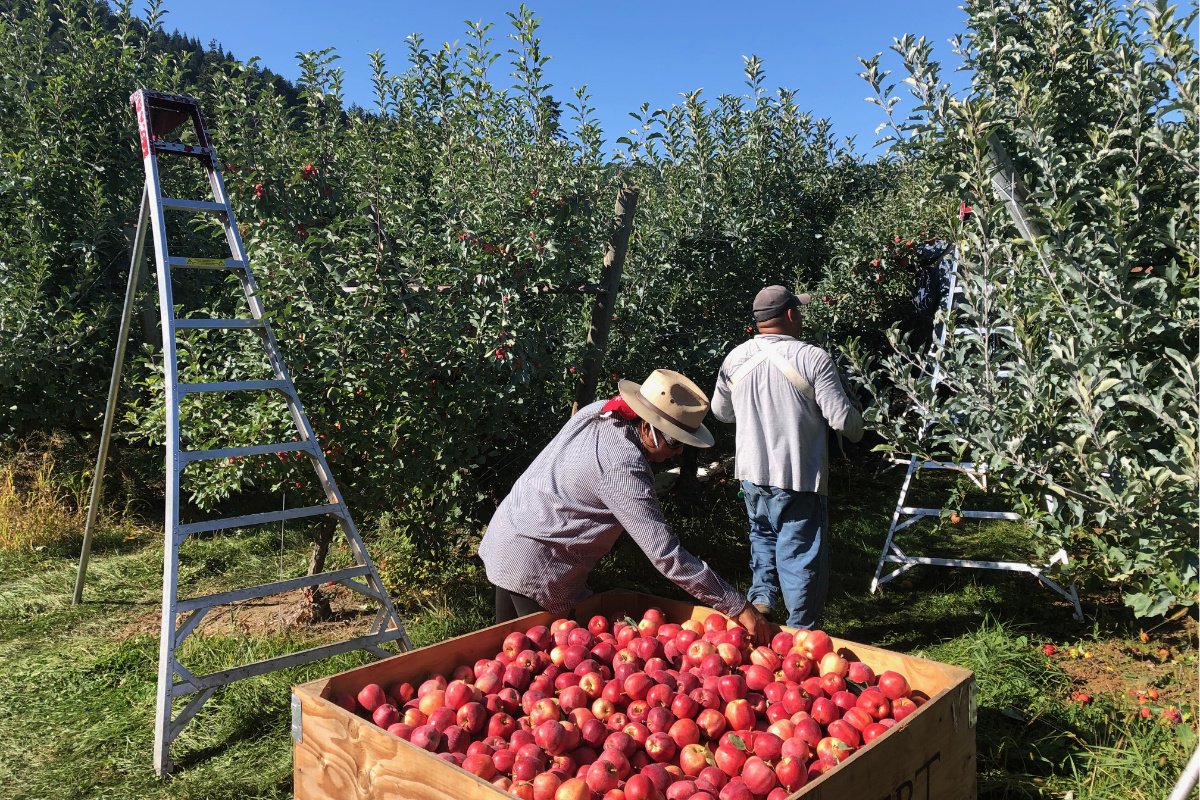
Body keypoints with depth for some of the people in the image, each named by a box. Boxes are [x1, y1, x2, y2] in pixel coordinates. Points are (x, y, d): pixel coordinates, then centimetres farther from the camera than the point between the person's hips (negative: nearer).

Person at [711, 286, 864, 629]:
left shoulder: (735, 358, 0)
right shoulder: (813, 358, -14)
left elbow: (720, 411, 14)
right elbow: (842, 418, -12)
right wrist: (857, 430, 11)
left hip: (752, 472, 5)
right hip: (799, 476, -4)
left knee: (762, 536, 27)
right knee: (800, 553, 7)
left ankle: (761, 598, 17)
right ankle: (802, 631, 15)